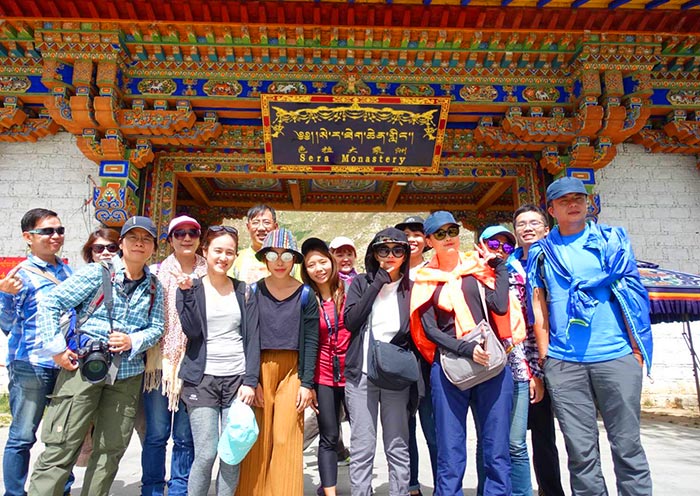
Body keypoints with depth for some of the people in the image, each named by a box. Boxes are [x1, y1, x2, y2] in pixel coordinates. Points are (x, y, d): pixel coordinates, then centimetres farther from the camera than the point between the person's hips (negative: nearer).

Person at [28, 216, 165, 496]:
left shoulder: (154, 287, 7)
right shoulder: (97, 272, -3)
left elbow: (157, 327, 8)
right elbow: (51, 304, -4)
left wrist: (133, 340, -11)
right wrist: (55, 347, -10)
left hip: (127, 375, 4)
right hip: (82, 366, -3)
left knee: (110, 451, 12)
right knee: (61, 448, -1)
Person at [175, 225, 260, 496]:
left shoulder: (244, 291, 6)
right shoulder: (190, 287, 4)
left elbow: (252, 338, 3)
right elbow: (192, 331, -8)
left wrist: (250, 381, -5)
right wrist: (188, 292, -16)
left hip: (237, 379, 2)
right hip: (202, 380, -1)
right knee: (206, 453, -3)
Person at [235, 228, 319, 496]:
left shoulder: (305, 295, 0)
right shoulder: (254, 291, 2)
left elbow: (311, 340, -2)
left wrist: (307, 383, -6)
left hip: (292, 372, 0)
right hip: (260, 370, 1)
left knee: (286, 440, 0)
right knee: (258, 440, 5)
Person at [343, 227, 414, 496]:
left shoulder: (410, 288, 6)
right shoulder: (361, 283, 5)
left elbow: (417, 334, 7)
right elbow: (350, 321, -7)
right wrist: (376, 285, -10)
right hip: (361, 373, 0)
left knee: (398, 448, 9)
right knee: (362, 448, 4)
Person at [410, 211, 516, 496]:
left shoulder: (479, 264, 10)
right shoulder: (425, 279, 8)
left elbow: (500, 306, -5)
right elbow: (429, 329, -1)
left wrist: (500, 264, 1)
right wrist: (466, 349, -14)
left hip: (491, 361, 1)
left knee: (497, 451, 5)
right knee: (450, 455, 5)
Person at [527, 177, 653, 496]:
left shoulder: (611, 239, 9)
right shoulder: (541, 252, 9)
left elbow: (630, 293, 6)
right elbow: (539, 306, 7)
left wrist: (637, 348, 0)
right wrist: (544, 356, 3)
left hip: (615, 356, 0)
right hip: (563, 362, 1)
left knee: (627, 444, 6)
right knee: (581, 451, 7)